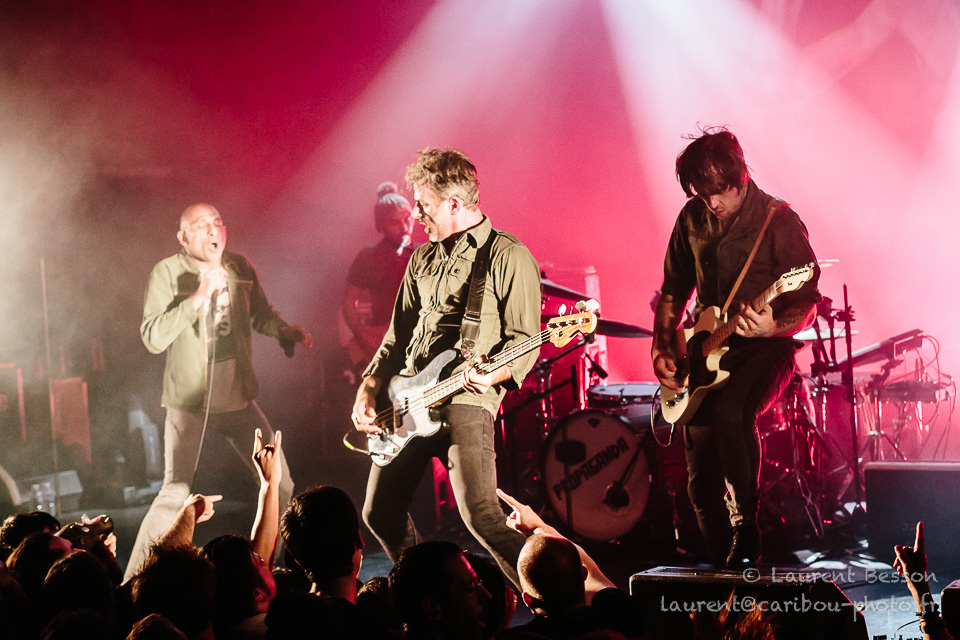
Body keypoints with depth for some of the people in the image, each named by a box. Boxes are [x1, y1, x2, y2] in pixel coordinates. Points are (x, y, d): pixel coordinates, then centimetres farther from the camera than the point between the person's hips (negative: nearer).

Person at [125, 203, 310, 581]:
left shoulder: (240, 268, 3)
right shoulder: (167, 273, -10)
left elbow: (262, 315, 19)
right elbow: (152, 338, -19)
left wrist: (287, 331, -3)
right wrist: (198, 297, -26)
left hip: (238, 399, 5)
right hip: (188, 401, -5)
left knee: (280, 484, 6)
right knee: (175, 493, -14)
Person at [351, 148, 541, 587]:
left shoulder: (508, 257, -4)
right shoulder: (423, 259, 19)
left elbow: (524, 340, -7)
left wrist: (491, 374, -26)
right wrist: (367, 391, 12)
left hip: (465, 401, -8)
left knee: (481, 516, -21)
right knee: (380, 515, 11)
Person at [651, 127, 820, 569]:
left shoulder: (778, 222, -13)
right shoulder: (693, 218, 4)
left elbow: (807, 308, -13)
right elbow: (673, 292, 16)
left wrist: (772, 328, -33)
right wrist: (662, 349, 3)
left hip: (766, 350, -5)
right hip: (706, 352, 5)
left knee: (730, 411, -36)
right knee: (701, 480, 1)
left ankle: (746, 536, -21)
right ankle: (722, 566, 22)